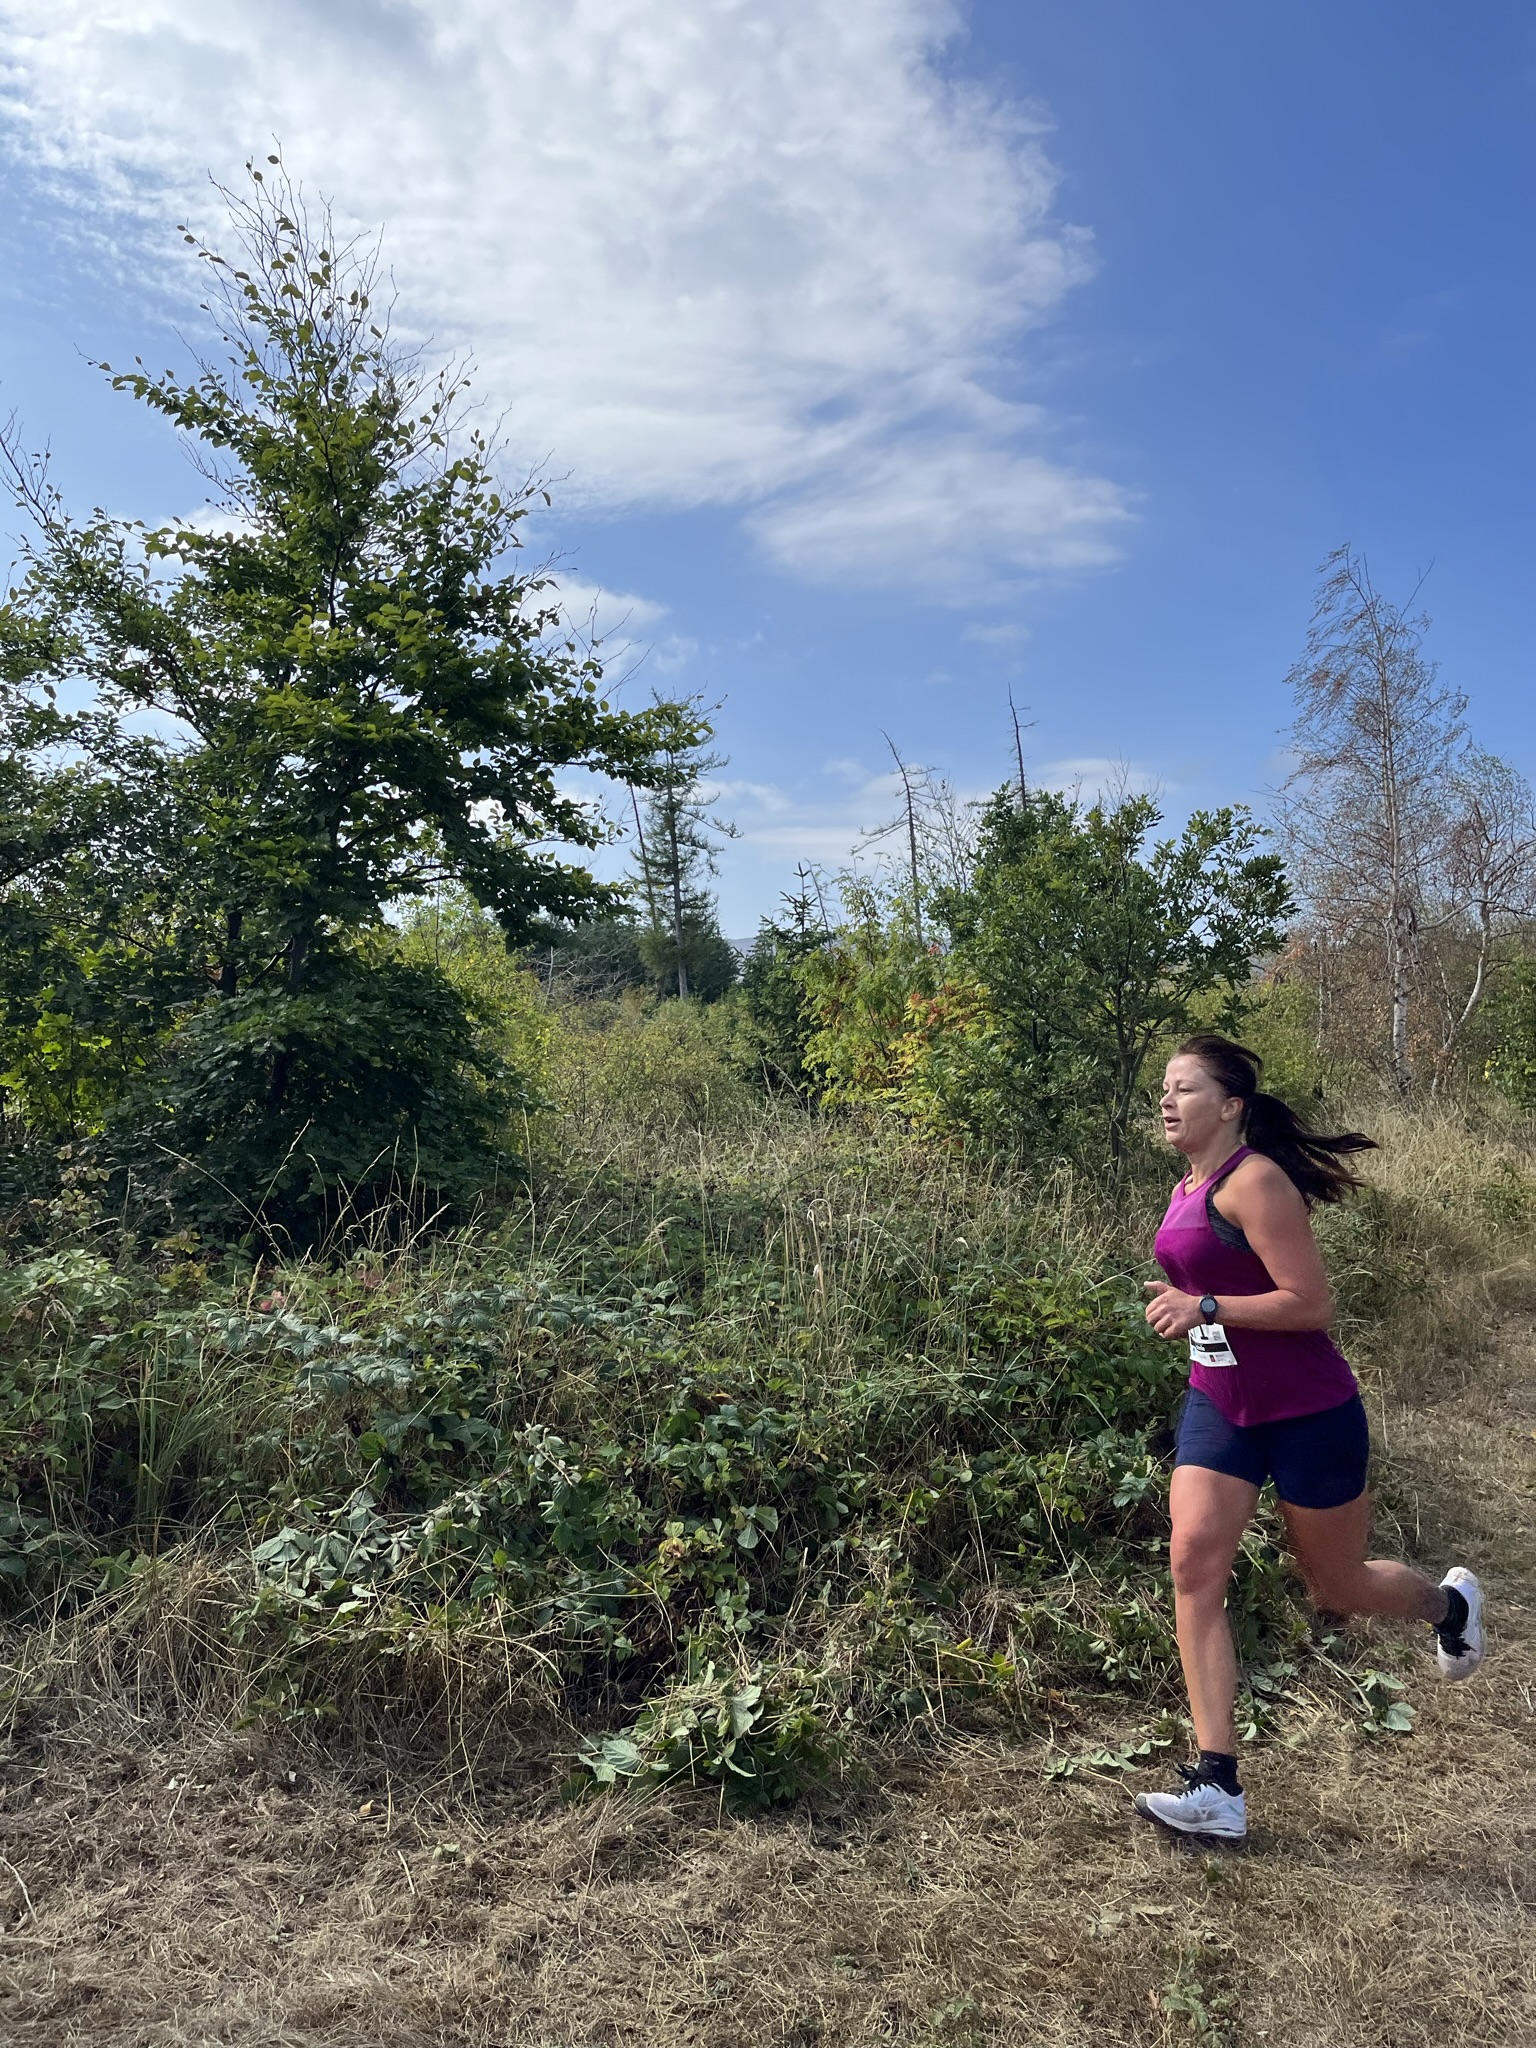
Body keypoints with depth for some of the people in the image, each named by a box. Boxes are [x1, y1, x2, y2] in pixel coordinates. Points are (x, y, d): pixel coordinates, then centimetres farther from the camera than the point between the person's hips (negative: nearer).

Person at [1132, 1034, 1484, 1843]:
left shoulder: (1255, 1181, -21)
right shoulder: (1187, 1191, 6)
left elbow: (1311, 1302, -24)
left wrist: (1203, 1308, -27)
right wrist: (1182, 1313, 6)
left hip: (1307, 1414, -7)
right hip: (1219, 1406, 7)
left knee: (1336, 1587, 13)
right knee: (1193, 1566, -7)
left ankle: (1449, 1602, 48)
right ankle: (1218, 1789, 0)